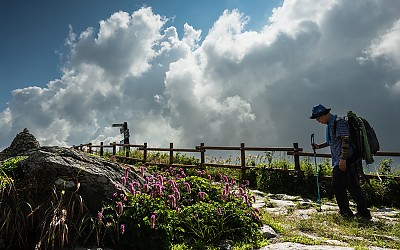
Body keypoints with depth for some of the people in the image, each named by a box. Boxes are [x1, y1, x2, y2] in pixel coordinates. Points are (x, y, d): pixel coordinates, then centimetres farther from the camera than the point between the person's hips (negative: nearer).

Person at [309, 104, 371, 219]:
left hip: (345, 161, -10)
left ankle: (345, 212, 6)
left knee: (338, 185, -5)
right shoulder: (330, 124, 17)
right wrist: (319, 146, 23)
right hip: (339, 161, 10)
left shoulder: (339, 122, -12)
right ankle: (363, 212, 21)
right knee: (353, 186, 13)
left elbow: (345, 141, -20)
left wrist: (343, 159, -23)